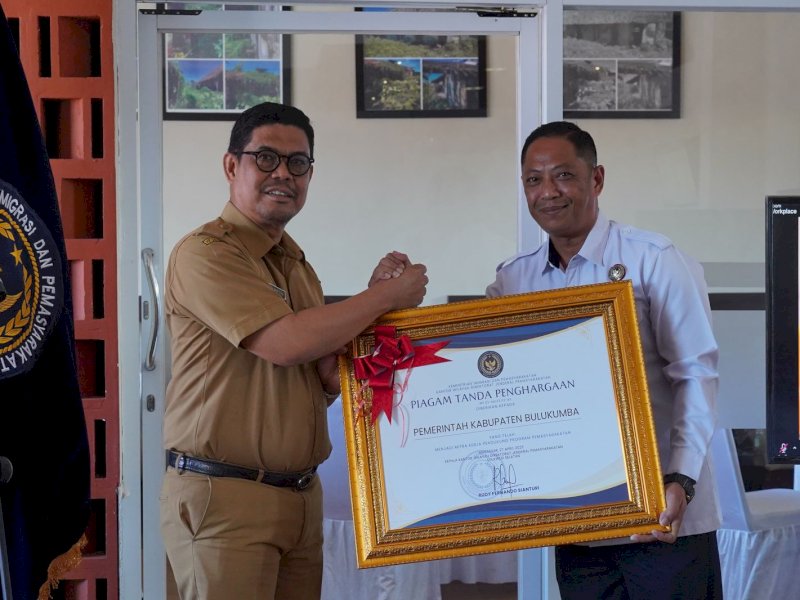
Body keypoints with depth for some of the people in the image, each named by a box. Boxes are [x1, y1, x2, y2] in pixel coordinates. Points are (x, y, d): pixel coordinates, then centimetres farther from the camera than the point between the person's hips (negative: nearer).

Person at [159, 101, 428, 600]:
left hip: (302, 497, 7)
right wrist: (388, 296, -10)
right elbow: (282, 343, -21)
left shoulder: (296, 263, 15)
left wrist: (374, 296, 0)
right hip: (223, 497, -7)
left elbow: (328, 382, 13)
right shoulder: (205, 254, -10)